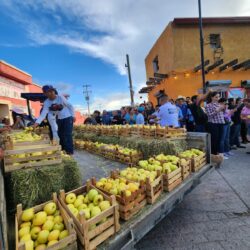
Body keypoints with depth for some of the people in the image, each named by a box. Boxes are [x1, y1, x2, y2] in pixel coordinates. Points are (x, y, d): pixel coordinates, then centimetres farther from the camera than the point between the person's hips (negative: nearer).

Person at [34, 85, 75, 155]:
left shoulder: (60, 97, -16)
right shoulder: (46, 102, -6)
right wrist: (37, 122, -28)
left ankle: (70, 151, -1)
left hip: (67, 118, -5)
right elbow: (43, 113, -15)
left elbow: (70, 106, -7)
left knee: (67, 135, -8)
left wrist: (73, 116, -7)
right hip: (59, 120, 5)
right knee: (60, 135, 11)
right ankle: (62, 150, 27)